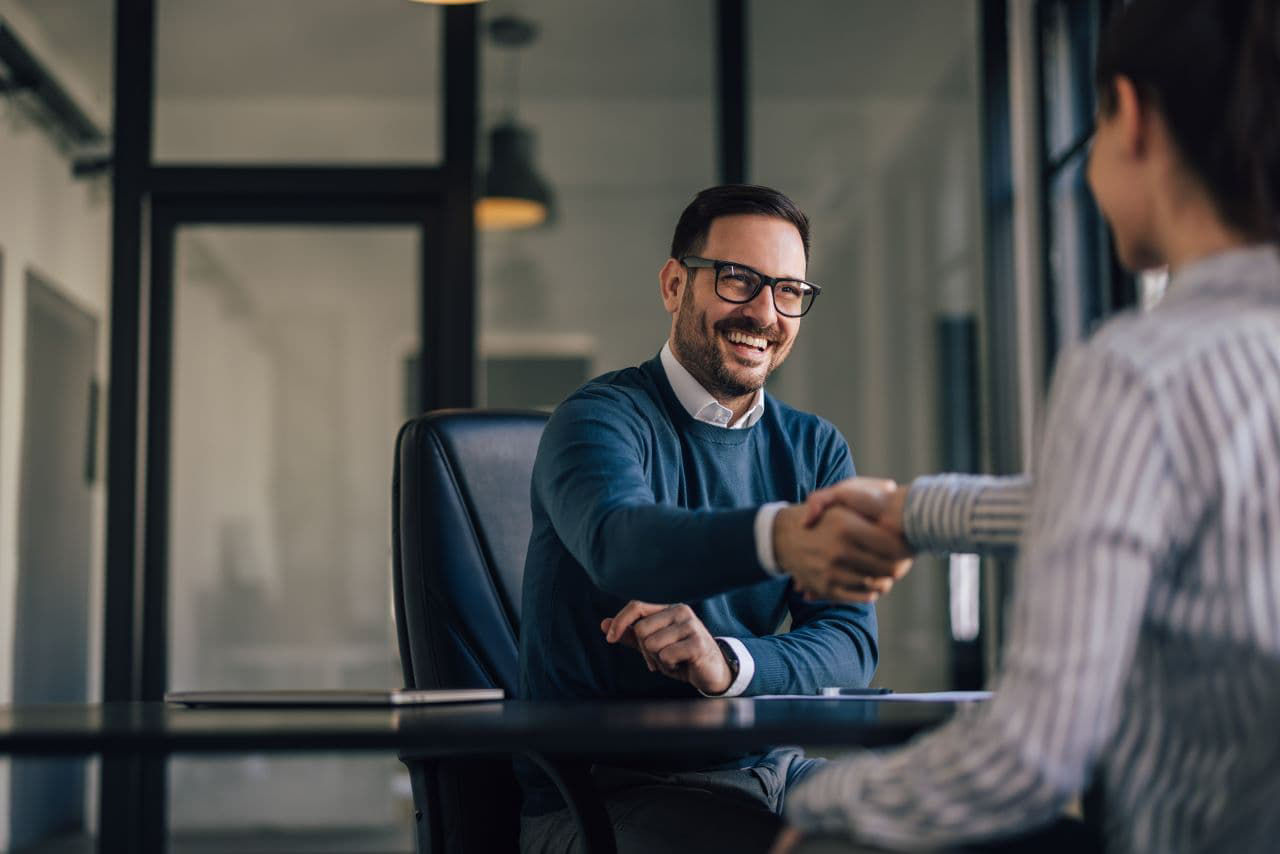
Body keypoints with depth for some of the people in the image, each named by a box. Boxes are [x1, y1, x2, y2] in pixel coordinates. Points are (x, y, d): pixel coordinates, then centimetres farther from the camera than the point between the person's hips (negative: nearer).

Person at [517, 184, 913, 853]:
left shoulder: (817, 450, 10)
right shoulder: (600, 418, -9)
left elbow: (851, 641, -3)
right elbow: (617, 541, -33)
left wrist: (730, 663, -25)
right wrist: (780, 536, -53)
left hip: (769, 772, 6)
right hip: (604, 791, -6)